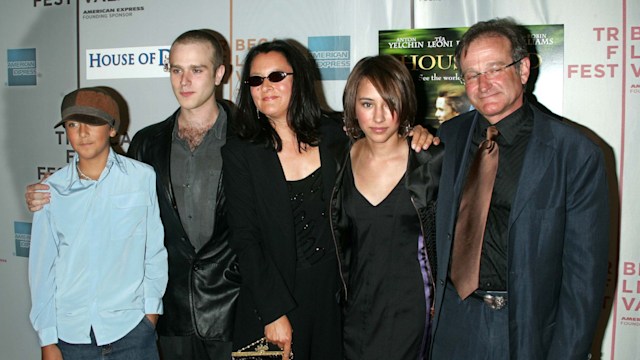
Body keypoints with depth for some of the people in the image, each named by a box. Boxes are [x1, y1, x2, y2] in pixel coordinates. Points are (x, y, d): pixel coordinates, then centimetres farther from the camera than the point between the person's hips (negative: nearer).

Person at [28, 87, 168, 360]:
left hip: (131, 329, -2)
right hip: (70, 332, 2)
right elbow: (43, 265, 4)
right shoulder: (51, 189, -1)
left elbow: (155, 249, -1)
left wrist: (151, 309, 0)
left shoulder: (143, 178, -7)